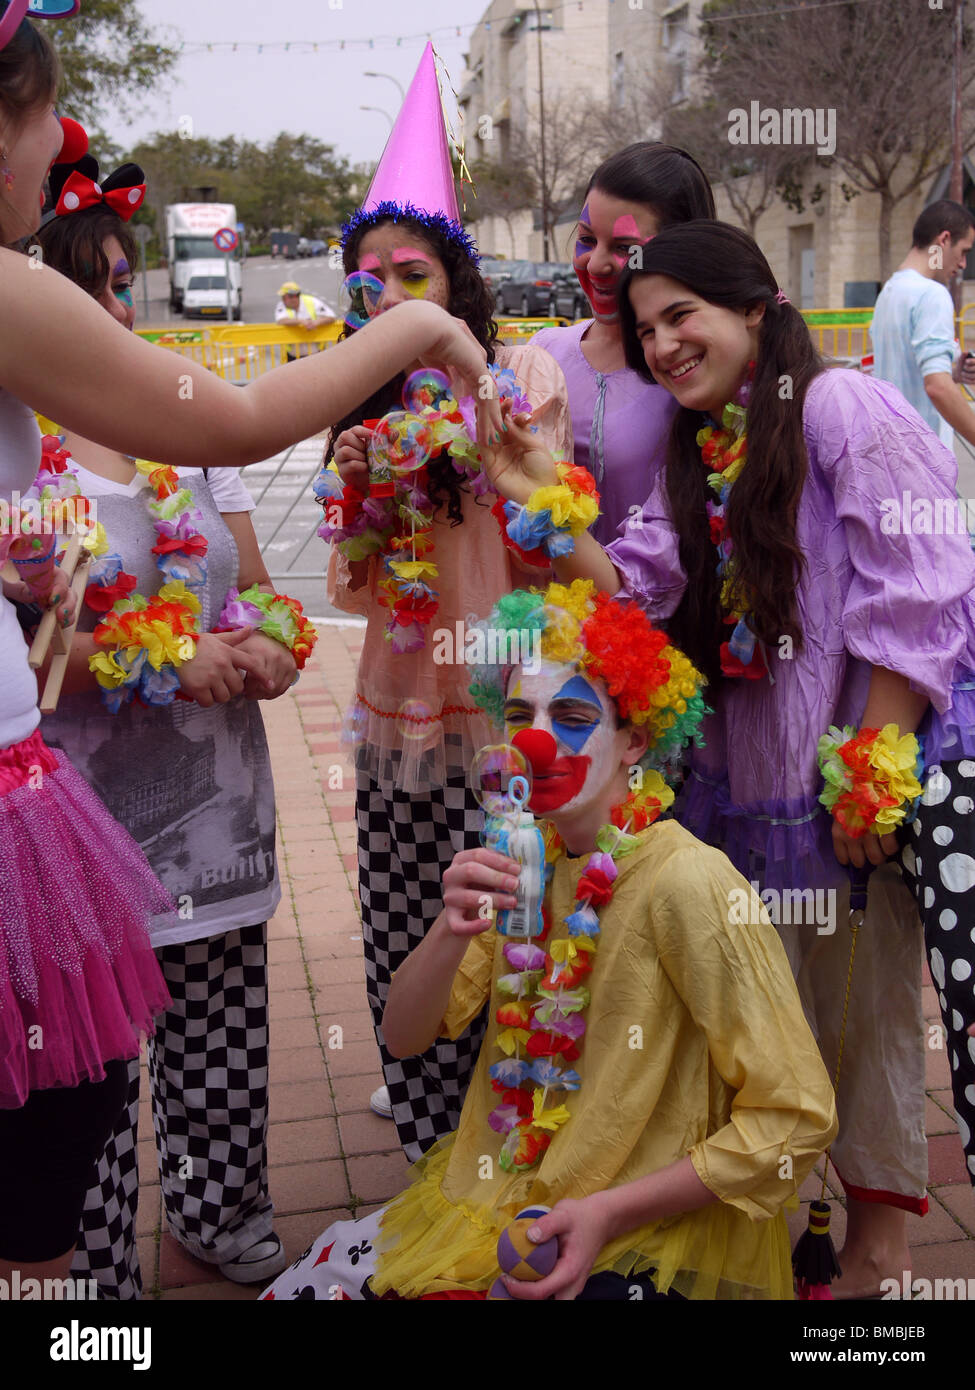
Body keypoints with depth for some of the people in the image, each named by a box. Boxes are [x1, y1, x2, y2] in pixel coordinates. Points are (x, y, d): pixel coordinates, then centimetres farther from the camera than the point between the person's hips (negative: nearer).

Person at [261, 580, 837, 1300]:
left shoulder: (685, 882, -21)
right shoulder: (530, 863, -2)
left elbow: (796, 1119, -19)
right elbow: (404, 1035, -3)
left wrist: (606, 1213, -21)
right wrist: (453, 932, -24)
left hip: (631, 1252, -5)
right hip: (498, 1203, 6)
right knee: (307, 1282, -1)